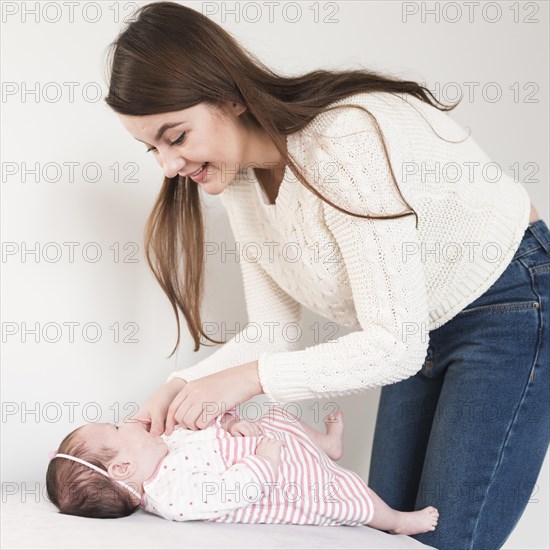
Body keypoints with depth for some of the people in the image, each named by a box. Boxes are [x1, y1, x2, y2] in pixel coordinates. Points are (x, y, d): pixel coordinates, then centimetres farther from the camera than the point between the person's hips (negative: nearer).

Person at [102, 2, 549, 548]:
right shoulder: (240, 177, -5)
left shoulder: (346, 141, -33)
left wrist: (251, 377, -29)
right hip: (419, 335, 8)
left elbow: (395, 345, -32)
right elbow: (272, 332, -1)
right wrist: (181, 386, -16)